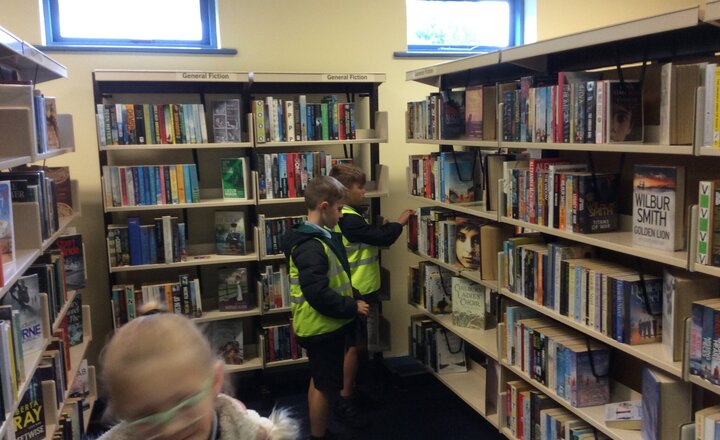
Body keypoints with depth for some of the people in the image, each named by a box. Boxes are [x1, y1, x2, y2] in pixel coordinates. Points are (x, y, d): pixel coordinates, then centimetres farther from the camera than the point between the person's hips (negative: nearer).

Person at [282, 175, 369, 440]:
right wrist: (352, 307, -20)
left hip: (325, 325, 10)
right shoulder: (311, 246, -25)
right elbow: (318, 294, -30)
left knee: (319, 382, 21)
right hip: (322, 327, -10)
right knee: (325, 386, 4)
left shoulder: (319, 237, 7)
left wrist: (350, 303, 13)